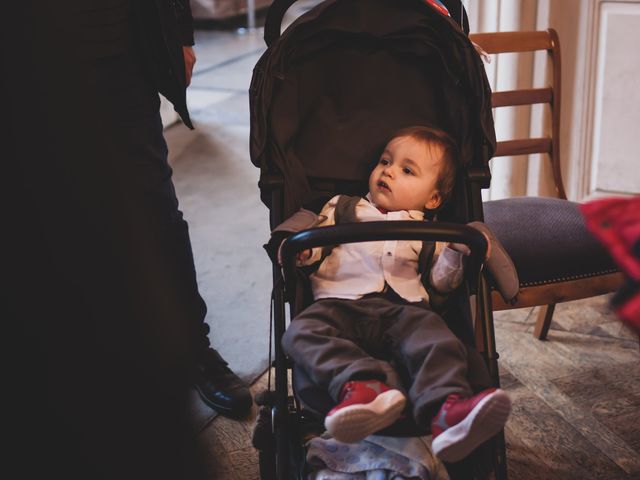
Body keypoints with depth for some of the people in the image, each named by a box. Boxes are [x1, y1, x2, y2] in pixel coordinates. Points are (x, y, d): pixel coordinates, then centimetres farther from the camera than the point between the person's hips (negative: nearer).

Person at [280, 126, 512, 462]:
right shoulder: (343, 208, 25)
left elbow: (441, 282, 18)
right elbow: (313, 249, 19)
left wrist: (457, 251, -1)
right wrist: (299, 251, -5)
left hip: (403, 310, 0)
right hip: (341, 304, 0)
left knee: (434, 337, -32)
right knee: (303, 331, -31)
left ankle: (446, 408, -53)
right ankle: (359, 386, -53)